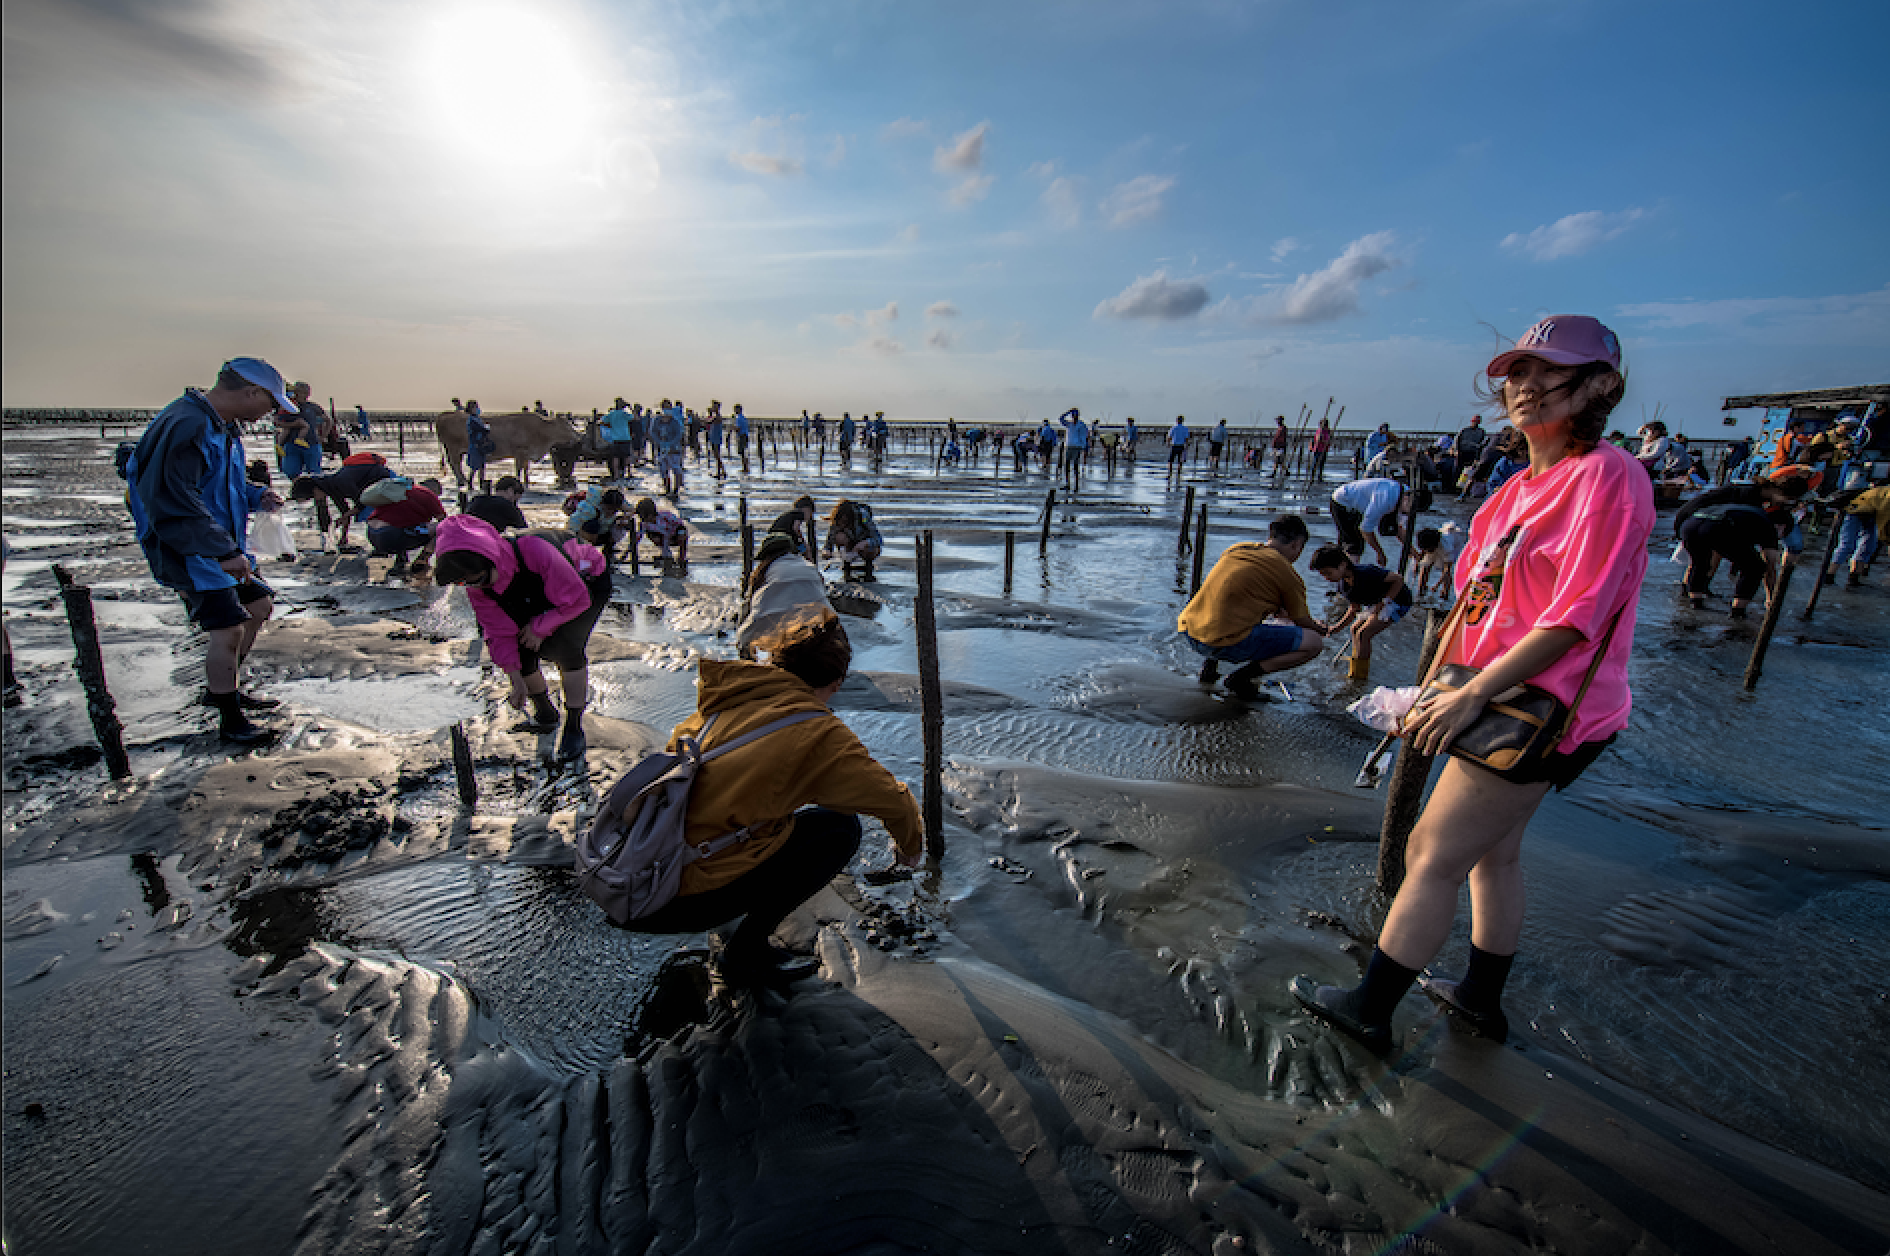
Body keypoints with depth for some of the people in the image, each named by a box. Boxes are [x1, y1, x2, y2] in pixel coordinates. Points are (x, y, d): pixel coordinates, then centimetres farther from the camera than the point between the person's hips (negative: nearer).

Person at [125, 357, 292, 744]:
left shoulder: (225, 427, 11)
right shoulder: (186, 425, -22)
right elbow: (174, 502, -28)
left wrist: (256, 496, 3)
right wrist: (225, 552, -30)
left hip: (222, 547, 11)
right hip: (185, 548, -11)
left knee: (259, 604, 20)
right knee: (229, 627, -15)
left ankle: (223, 688, 35)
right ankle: (230, 720, -2)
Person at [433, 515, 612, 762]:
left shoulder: (534, 551, -42)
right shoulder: (477, 588, -20)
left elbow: (577, 600, -32)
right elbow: (500, 634, -11)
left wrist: (539, 628, -23)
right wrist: (517, 682, -16)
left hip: (587, 585, -6)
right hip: (542, 596, 6)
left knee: (566, 645, -27)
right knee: (520, 649, -6)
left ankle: (574, 728, -15)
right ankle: (545, 715, 21)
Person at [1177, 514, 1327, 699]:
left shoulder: (1235, 548, 17)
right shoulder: (1286, 572, -1)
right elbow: (1303, 622, 13)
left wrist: (1277, 610, 42)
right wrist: (1320, 628, 36)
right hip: (1226, 645, -8)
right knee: (1315, 643, 1)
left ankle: (1210, 665, 22)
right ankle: (1241, 678, -2)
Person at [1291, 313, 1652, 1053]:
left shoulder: (1606, 476, -16)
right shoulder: (1522, 488, 12)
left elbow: (1575, 619, -22)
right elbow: (1475, 599, 13)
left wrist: (1471, 694, -23)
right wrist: (1434, 688, 11)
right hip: (1507, 701, 9)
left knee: (1433, 857, -3)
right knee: (1492, 852, 20)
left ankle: (1368, 1010, 11)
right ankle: (1482, 999, 39)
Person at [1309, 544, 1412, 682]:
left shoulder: (1365, 573, -32)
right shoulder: (1343, 584, -5)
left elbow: (1399, 579, -27)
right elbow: (1354, 610, 0)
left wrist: (1384, 602, -28)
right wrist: (1334, 628, -11)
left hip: (1399, 600, -9)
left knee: (1363, 634, -15)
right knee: (1355, 629, 13)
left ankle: (1359, 677, -3)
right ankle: (1355, 673, 24)